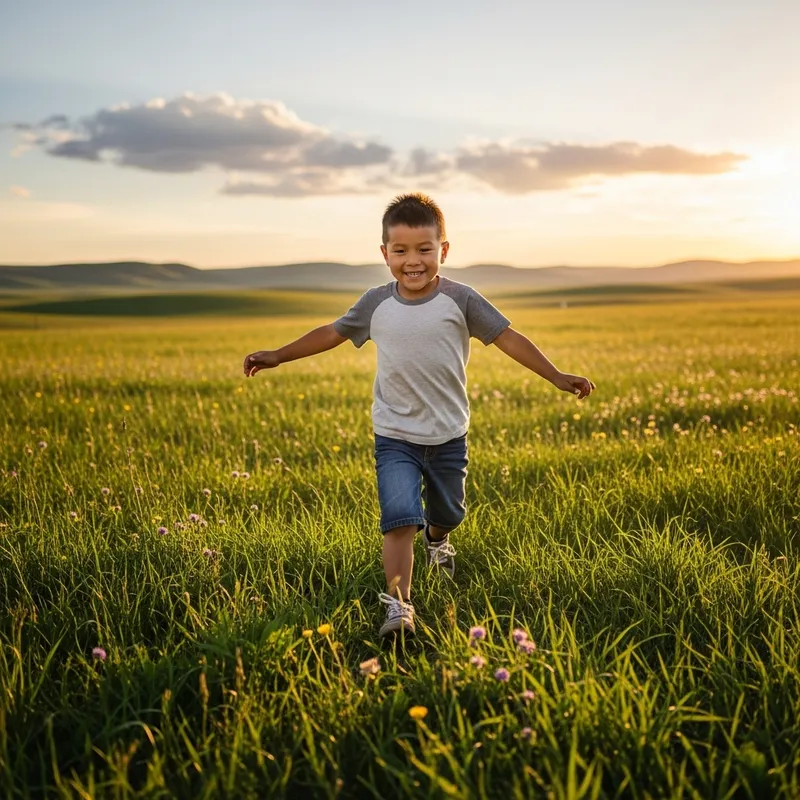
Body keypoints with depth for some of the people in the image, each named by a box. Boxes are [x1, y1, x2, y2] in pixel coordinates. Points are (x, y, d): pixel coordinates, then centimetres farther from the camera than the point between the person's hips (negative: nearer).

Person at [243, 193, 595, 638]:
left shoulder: (459, 300, -10)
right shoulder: (376, 304, -4)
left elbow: (507, 337, -8)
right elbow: (333, 333, 9)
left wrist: (557, 377, -12)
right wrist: (279, 356, 13)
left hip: (449, 435, 1)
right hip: (395, 437, -1)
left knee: (449, 513, 21)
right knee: (400, 518, -18)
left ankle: (437, 541, 57)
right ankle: (399, 605, -14)